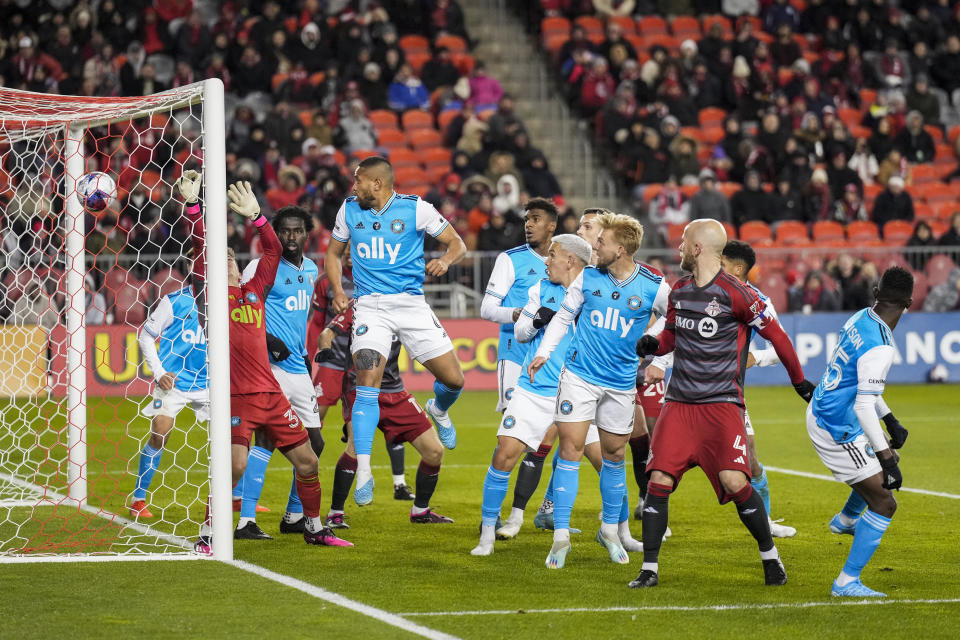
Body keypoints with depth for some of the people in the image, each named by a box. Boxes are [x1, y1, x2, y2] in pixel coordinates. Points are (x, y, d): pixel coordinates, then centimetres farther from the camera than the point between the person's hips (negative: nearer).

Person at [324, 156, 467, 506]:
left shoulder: (416, 209, -4)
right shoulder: (349, 210, 5)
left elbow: (457, 243, 2)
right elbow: (333, 253, 19)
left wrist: (445, 260, -21)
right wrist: (337, 290, 1)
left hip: (411, 303, 0)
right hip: (370, 306, 0)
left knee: (453, 379, 0)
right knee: (367, 385, -17)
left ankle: (438, 410, 39)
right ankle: (363, 473, -16)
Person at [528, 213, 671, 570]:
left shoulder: (653, 288, -7)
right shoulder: (588, 278, -1)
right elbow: (564, 316, 11)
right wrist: (543, 353, 3)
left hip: (621, 383, 0)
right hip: (579, 376, 0)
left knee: (614, 455, 11)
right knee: (570, 449, -8)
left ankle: (611, 530, 30)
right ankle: (561, 536, -6)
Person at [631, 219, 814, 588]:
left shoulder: (734, 294, -10)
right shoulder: (679, 291, 10)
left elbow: (775, 335, -1)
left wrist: (799, 381, 7)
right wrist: (654, 344, 1)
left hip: (721, 402, -5)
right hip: (679, 402, 5)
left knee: (734, 481, -17)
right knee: (659, 480, -7)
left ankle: (770, 555, 4)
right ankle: (649, 569, 0)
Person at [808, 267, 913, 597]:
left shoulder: (860, 318, 2)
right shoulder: (879, 347, -27)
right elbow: (864, 406, -30)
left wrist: (890, 420, 24)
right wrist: (886, 459, -28)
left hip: (820, 413, 10)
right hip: (839, 431, -10)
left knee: (887, 458, 32)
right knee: (884, 504, -4)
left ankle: (846, 519, 51)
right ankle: (847, 582, 0)